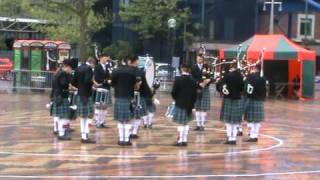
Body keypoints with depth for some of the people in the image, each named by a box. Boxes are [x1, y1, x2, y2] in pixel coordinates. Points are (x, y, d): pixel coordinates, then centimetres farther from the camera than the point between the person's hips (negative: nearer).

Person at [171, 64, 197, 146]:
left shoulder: (178, 79, -13)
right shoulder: (193, 80, 0)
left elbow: (174, 92, -11)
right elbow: (195, 93, 3)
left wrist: (175, 99, 9)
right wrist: (192, 103, 11)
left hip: (180, 104, -4)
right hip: (189, 105, 4)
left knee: (181, 123, 0)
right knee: (186, 123, 14)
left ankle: (180, 141, -2)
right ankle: (185, 140, 15)